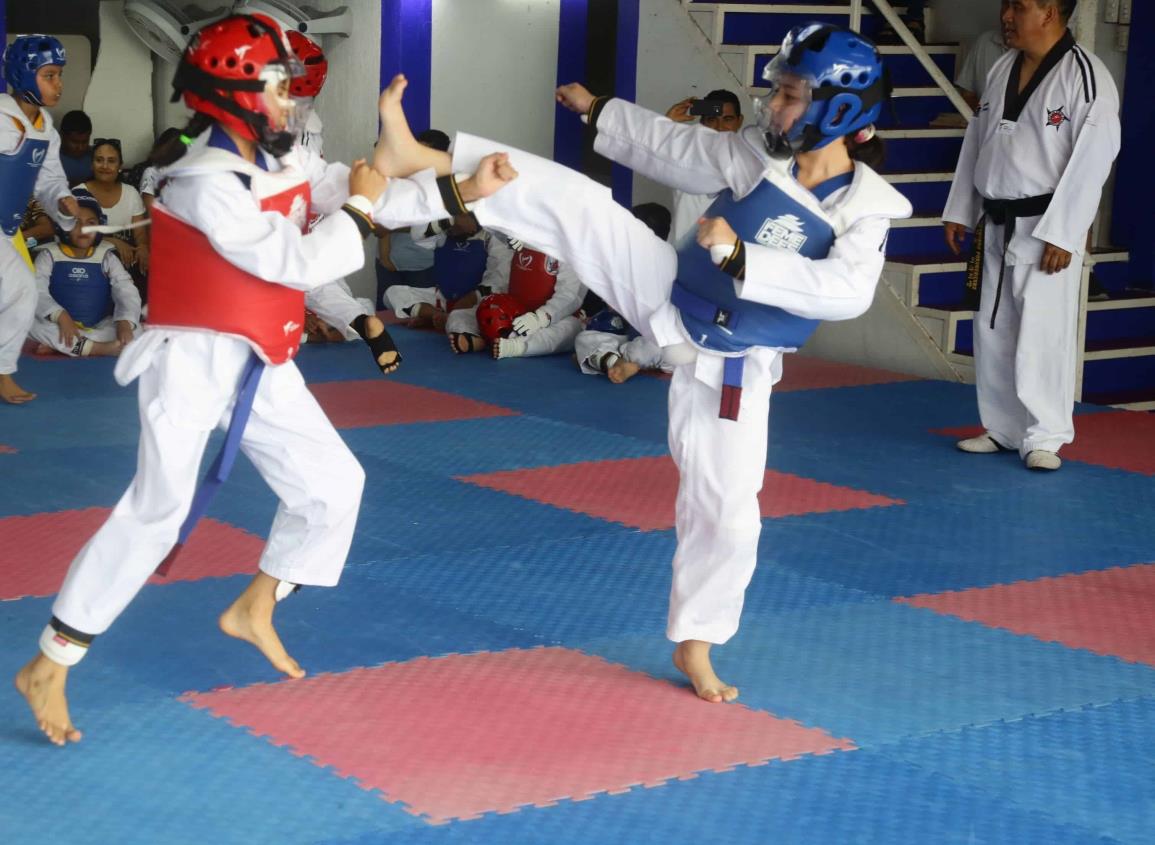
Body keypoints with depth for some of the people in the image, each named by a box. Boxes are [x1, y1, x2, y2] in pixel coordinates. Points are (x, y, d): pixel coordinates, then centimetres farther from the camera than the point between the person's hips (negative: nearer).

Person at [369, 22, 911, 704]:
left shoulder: (868, 208, -17)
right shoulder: (754, 153, -7)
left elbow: (847, 292, -33)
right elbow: (670, 144, 10)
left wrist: (741, 257, -39)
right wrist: (599, 110, 20)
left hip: (731, 365, -2)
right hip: (671, 299, 2)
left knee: (726, 512, 2)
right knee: (577, 202, -17)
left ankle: (695, 645, 23)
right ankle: (421, 161, -26)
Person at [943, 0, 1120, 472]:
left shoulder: (1086, 77, -14)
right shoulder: (1003, 70, 9)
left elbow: (1091, 161, -17)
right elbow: (976, 143, 17)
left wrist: (1061, 235, -19)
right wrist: (960, 212, 14)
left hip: (1046, 230, -7)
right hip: (996, 226, 7)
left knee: (1042, 334, -7)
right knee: (993, 332, 12)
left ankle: (1044, 437, 4)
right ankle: (1003, 429, 25)